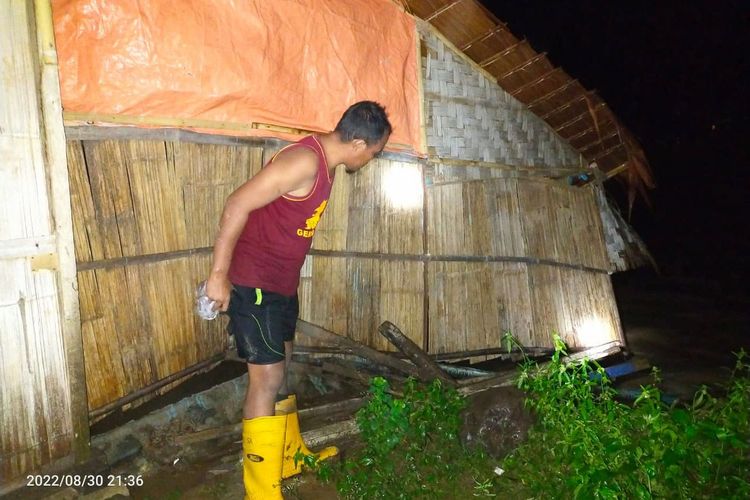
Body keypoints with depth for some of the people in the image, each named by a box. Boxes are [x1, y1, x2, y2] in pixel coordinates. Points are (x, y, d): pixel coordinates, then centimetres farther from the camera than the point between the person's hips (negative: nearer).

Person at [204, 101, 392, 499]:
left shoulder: (325, 163, 8)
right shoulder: (305, 161, -22)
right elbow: (237, 206, -25)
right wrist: (219, 274, -22)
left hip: (282, 284, 10)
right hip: (253, 284, -10)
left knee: (279, 370, 19)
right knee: (267, 380, -7)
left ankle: (291, 457, 36)